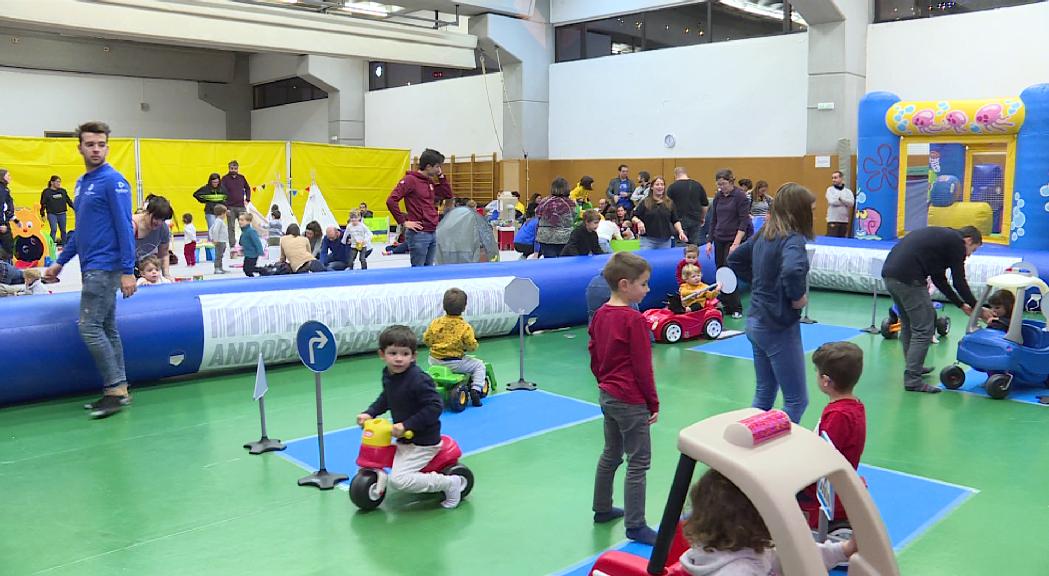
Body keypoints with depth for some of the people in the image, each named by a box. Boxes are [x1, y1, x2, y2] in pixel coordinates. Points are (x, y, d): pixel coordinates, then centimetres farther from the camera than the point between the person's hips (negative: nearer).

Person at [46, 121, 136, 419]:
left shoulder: (113, 181, -10)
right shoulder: (81, 183, 15)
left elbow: (125, 227, -15)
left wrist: (128, 271, -18)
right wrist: (60, 262, 21)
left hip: (105, 267, -9)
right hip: (91, 267, 9)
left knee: (90, 328, -10)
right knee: (106, 328, 10)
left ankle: (114, 389, -3)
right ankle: (118, 390, 15)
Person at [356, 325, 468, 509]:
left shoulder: (419, 379, -25)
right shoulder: (388, 375, 2)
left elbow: (434, 407, -27)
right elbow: (385, 399, 20)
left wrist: (406, 425, -28)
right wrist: (369, 413, 6)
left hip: (423, 442, -9)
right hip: (404, 439, 9)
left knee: (398, 480, -20)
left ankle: (450, 483, -6)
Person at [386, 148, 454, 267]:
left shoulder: (430, 182, 14)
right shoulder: (410, 179, -10)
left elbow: (448, 194, 20)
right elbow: (391, 201, -17)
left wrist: (441, 176, 10)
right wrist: (403, 222, -14)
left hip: (433, 233, 8)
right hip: (418, 234, -8)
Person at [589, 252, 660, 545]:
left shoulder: (600, 315, 5)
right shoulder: (634, 320, -19)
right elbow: (643, 367, -16)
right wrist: (654, 403, -8)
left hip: (607, 396, 9)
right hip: (631, 401, -9)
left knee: (610, 455, 22)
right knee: (638, 462, -1)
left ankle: (602, 509, 34)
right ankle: (635, 526, 4)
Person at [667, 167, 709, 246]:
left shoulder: (672, 187, -3)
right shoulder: (698, 186, 6)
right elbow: (705, 205, 9)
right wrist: (702, 219, 22)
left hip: (680, 220, -3)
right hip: (695, 220, 3)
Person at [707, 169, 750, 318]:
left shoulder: (740, 197, -8)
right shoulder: (718, 197, 10)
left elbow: (744, 222, -12)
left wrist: (736, 243, -18)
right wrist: (709, 241, 8)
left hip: (734, 240, -6)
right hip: (719, 240, 6)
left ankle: (736, 309, 2)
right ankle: (725, 306, 13)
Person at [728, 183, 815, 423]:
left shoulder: (763, 234, 7)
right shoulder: (792, 239, -17)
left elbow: (734, 259, 21)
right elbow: (792, 270, -38)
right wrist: (799, 297, -20)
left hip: (756, 322, 9)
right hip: (779, 328, -9)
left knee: (764, 394, 19)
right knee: (797, 400, 3)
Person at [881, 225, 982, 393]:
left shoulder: (942, 236, 29)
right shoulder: (956, 242, 3)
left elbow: (939, 279, 30)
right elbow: (959, 281, 2)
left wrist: (961, 304, 33)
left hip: (889, 273, 10)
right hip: (908, 278, -10)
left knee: (908, 326, 24)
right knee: (924, 330, -2)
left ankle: (914, 367, 38)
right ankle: (912, 380, 0)